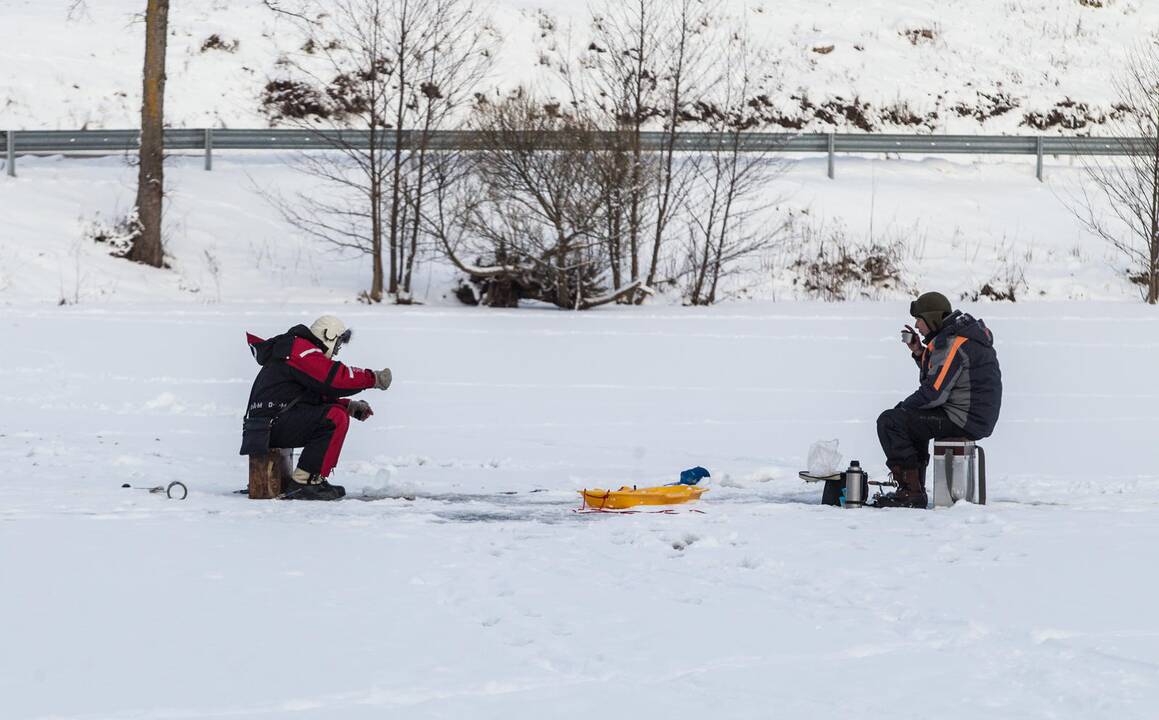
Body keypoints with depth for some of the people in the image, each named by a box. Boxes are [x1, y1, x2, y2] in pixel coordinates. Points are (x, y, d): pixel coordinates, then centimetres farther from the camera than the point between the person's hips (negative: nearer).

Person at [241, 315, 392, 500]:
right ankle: (302, 482, -23)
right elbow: (336, 377, -18)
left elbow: (321, 396, 25)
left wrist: (350, 406, 12)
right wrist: (373, 378, -8)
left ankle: (315, 480, 9)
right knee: (336, 419, -21)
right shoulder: (301, 349, -8)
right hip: (271, 424, -11)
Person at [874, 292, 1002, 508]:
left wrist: (902, 407, -6)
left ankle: (911, 492, -10)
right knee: (911, 419, 31)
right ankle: (915, 487, 28)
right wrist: (919, 352, 10)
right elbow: (939, 377, 24)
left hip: (963, 421, -11)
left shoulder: (951, 344, -19)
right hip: (976, 417, 11)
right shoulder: (964, 333, 15)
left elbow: (934, 392, -22)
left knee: (889, 422, -12)